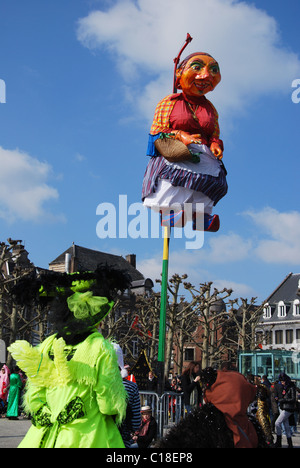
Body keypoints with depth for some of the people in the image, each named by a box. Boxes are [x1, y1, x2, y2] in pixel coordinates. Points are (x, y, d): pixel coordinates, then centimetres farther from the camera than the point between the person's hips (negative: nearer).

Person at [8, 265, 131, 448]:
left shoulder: (47, 345, 3)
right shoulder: (101, 348, -10)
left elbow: (34, 395, 4)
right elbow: (109, 398, -6)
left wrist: (47, 416, 11)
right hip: (87, 435, -4)